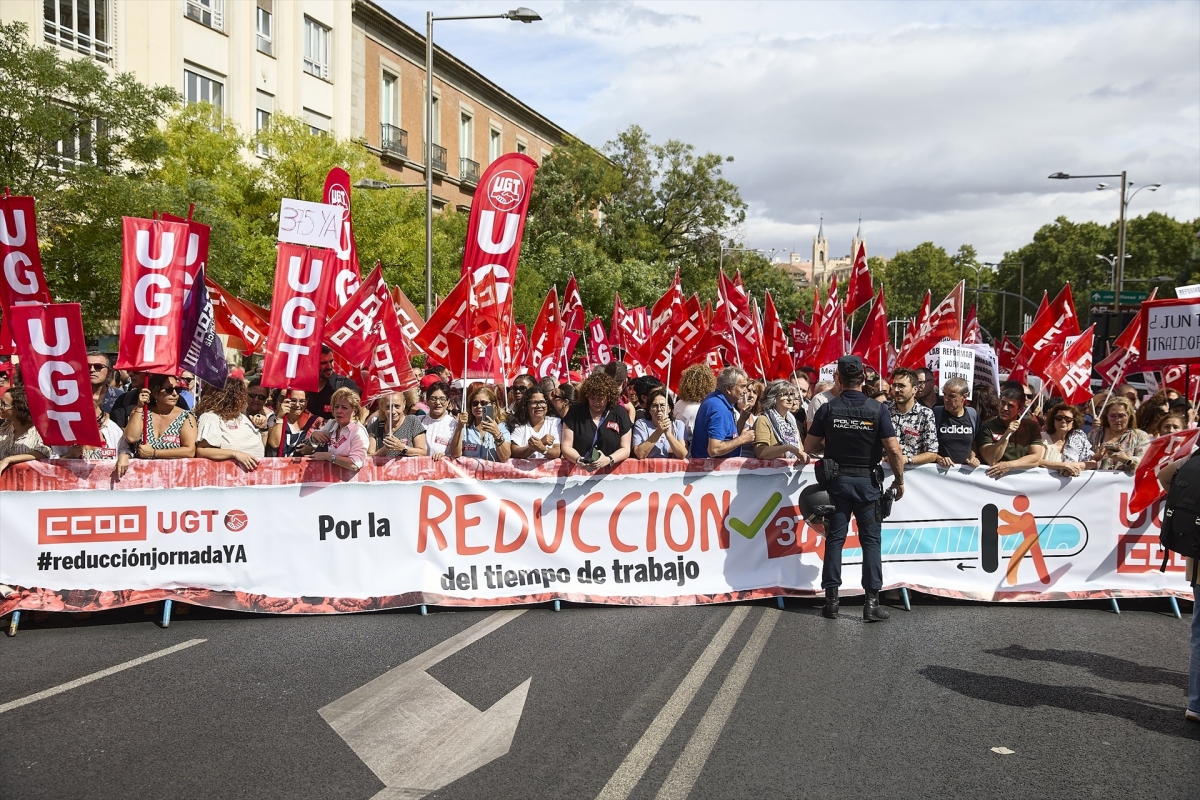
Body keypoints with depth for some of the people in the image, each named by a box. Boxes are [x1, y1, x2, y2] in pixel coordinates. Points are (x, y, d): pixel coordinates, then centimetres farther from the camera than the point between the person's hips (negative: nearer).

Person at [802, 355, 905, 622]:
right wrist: (899, 480, 2)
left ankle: (831, 600, 10)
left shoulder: (828, 409, -5)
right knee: (871, 540, 4)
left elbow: (809, 446, 1)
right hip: (868, 481, -1)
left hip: (836, 481, 1)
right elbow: (893, 450, -11)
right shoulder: (877, 410, -9)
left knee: (834, 539, 8)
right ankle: (872, 602, 1)